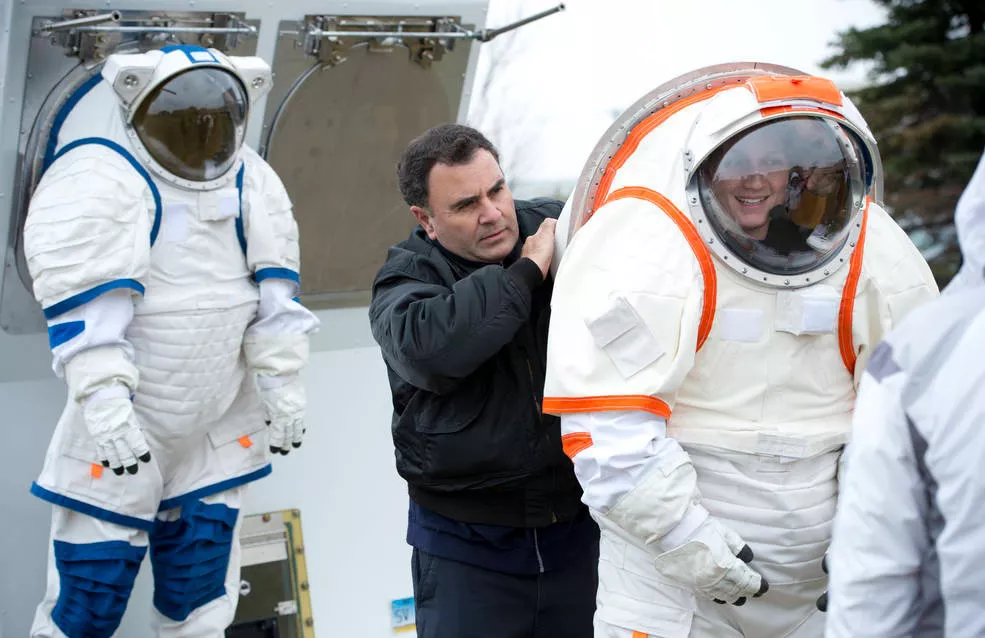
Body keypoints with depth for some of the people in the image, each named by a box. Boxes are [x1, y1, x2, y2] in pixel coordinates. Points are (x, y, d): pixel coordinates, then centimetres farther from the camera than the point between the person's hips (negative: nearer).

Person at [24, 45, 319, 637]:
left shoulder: (252, 183, 3)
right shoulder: (97, 178, -15)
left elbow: (274, 292, 5)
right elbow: (85, 302, -22)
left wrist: (281, 380, 2)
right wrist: (105, 397, -30)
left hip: (219, 430, 5)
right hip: (123, 427, -5)